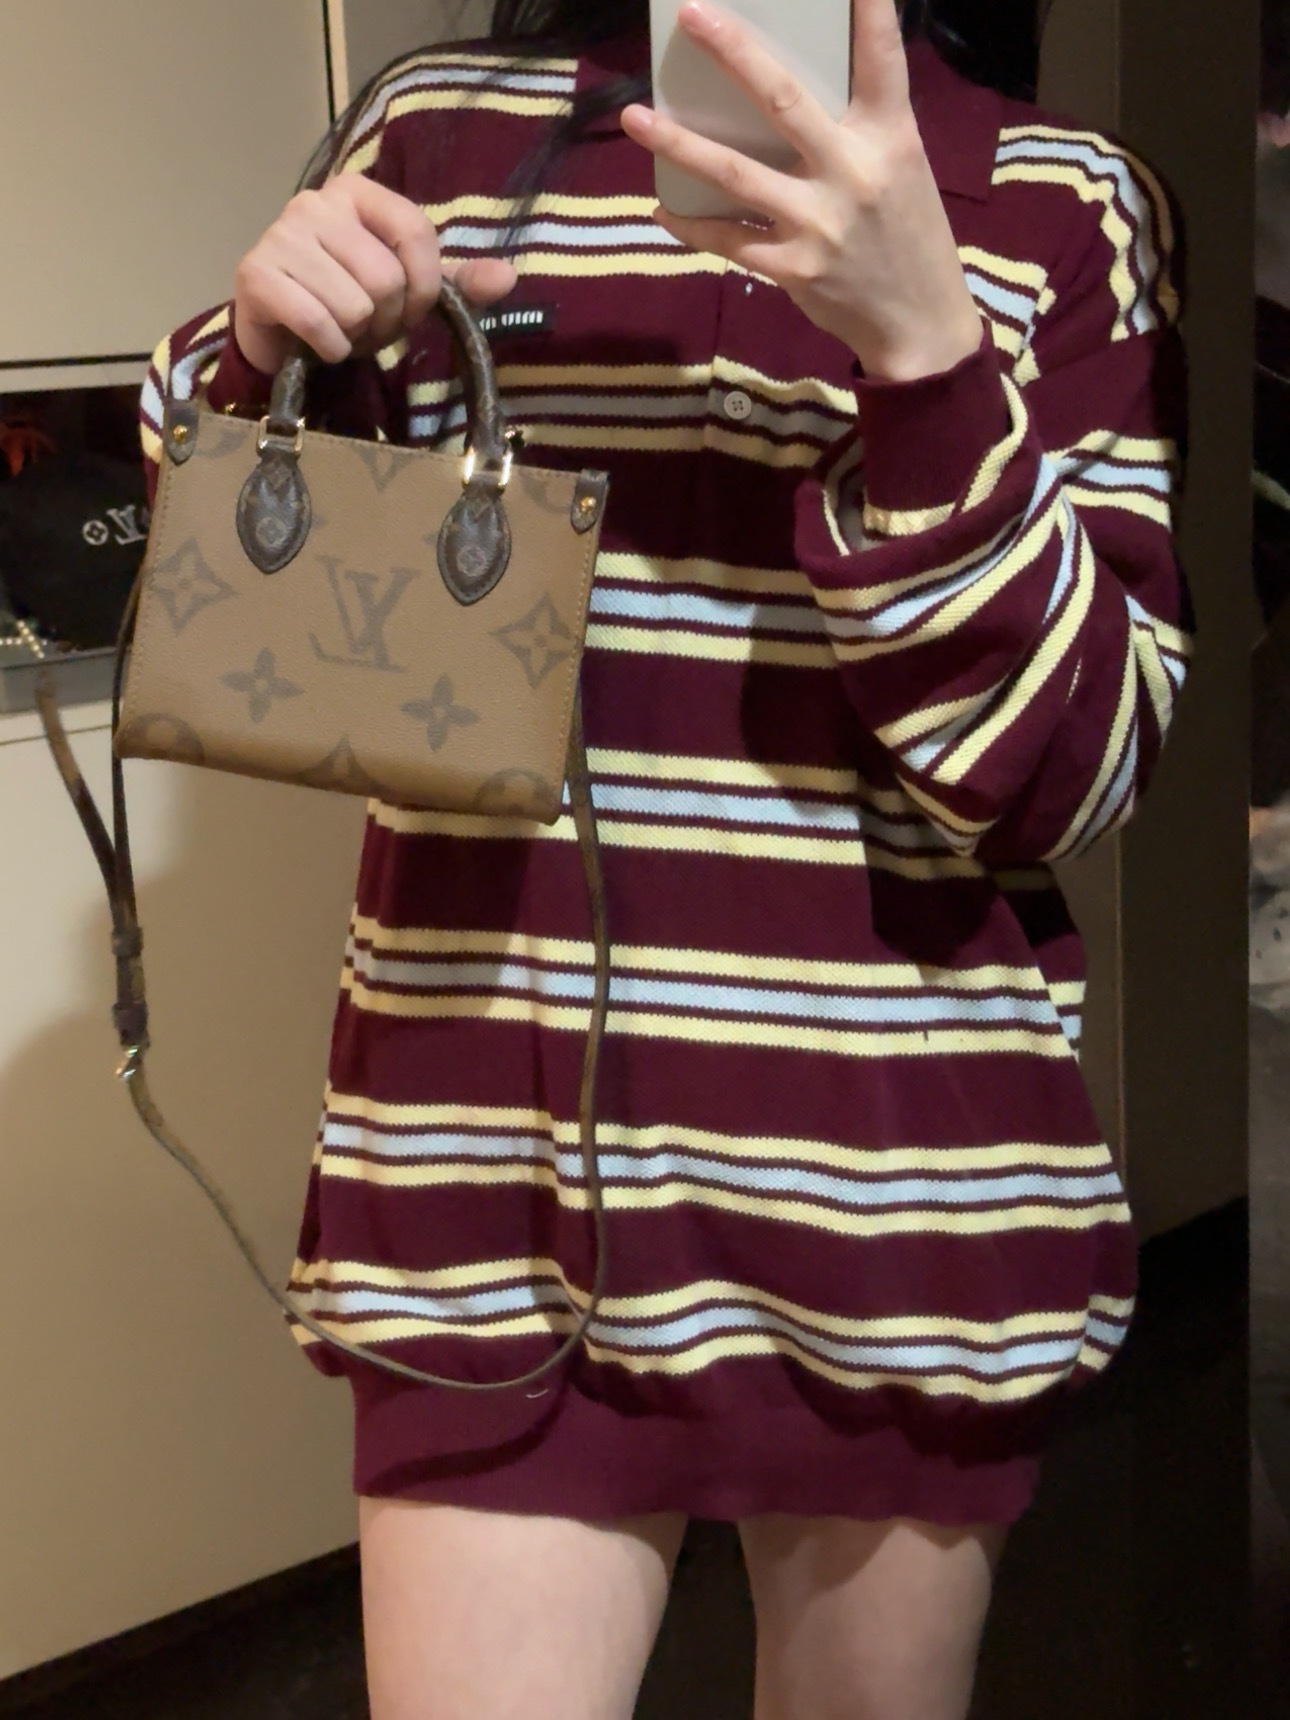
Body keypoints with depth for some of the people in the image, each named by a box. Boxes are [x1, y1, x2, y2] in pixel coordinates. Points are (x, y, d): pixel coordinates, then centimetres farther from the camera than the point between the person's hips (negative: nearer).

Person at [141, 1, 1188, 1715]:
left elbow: (1068, 769, -8)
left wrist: (922, 344, -22)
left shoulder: (1064, 202, 0)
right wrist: (266, 359, -9)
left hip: (896, 1187, 0)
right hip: (492, 1179, 1)